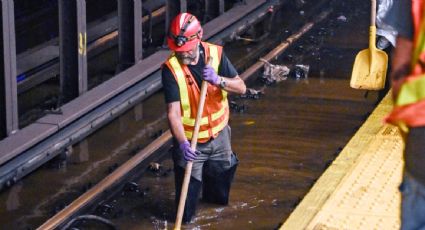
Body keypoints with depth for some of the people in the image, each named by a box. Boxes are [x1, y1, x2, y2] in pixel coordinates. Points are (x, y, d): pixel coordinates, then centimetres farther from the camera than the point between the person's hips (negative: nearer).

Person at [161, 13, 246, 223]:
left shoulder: (215, 54, -9)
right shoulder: (171, 68, -22)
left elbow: (241, 87, -8)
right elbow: (173, 112, -27)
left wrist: (219, 80, -28)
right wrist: (182, 143, -40)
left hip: (218, 135, 4)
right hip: (190, 141, -4)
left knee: (220, 196, 24)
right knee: (186, 213, 0)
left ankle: (211, 197, 56)